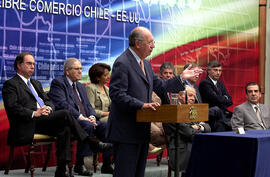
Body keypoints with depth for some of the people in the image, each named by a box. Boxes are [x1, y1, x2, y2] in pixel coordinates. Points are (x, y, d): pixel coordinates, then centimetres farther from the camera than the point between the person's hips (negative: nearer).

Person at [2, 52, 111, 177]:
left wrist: (48, 108, -3)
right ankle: (91, 143, -18)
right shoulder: (10, 84, 4)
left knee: (65, 128, -24)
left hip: (43, 122, 8)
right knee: (65, 114, -24)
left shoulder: (36, 83, 29)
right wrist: (34, 113, -20)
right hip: (27, 126, -8)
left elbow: (48, 101, 21)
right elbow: (13, 108, -10)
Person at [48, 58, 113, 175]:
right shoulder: (58, 83, -1)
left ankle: (106, 165, -11)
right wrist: (80, 117, -21)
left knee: (105, 127, -15)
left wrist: (91, 116, -4)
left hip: (85, 120, 8)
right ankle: (79, 165, -27)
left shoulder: (81, 86, 26)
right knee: (88, 126, -34)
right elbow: (62, 104, -14)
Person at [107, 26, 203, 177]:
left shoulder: (146, 64, 16)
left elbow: (160, 87, 18)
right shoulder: (122, 63, -14)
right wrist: (141, 105, -25)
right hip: (126, 131, -9)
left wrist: (181, 78, 10)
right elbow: (117, 94, -20)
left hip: (141, 130, 9)